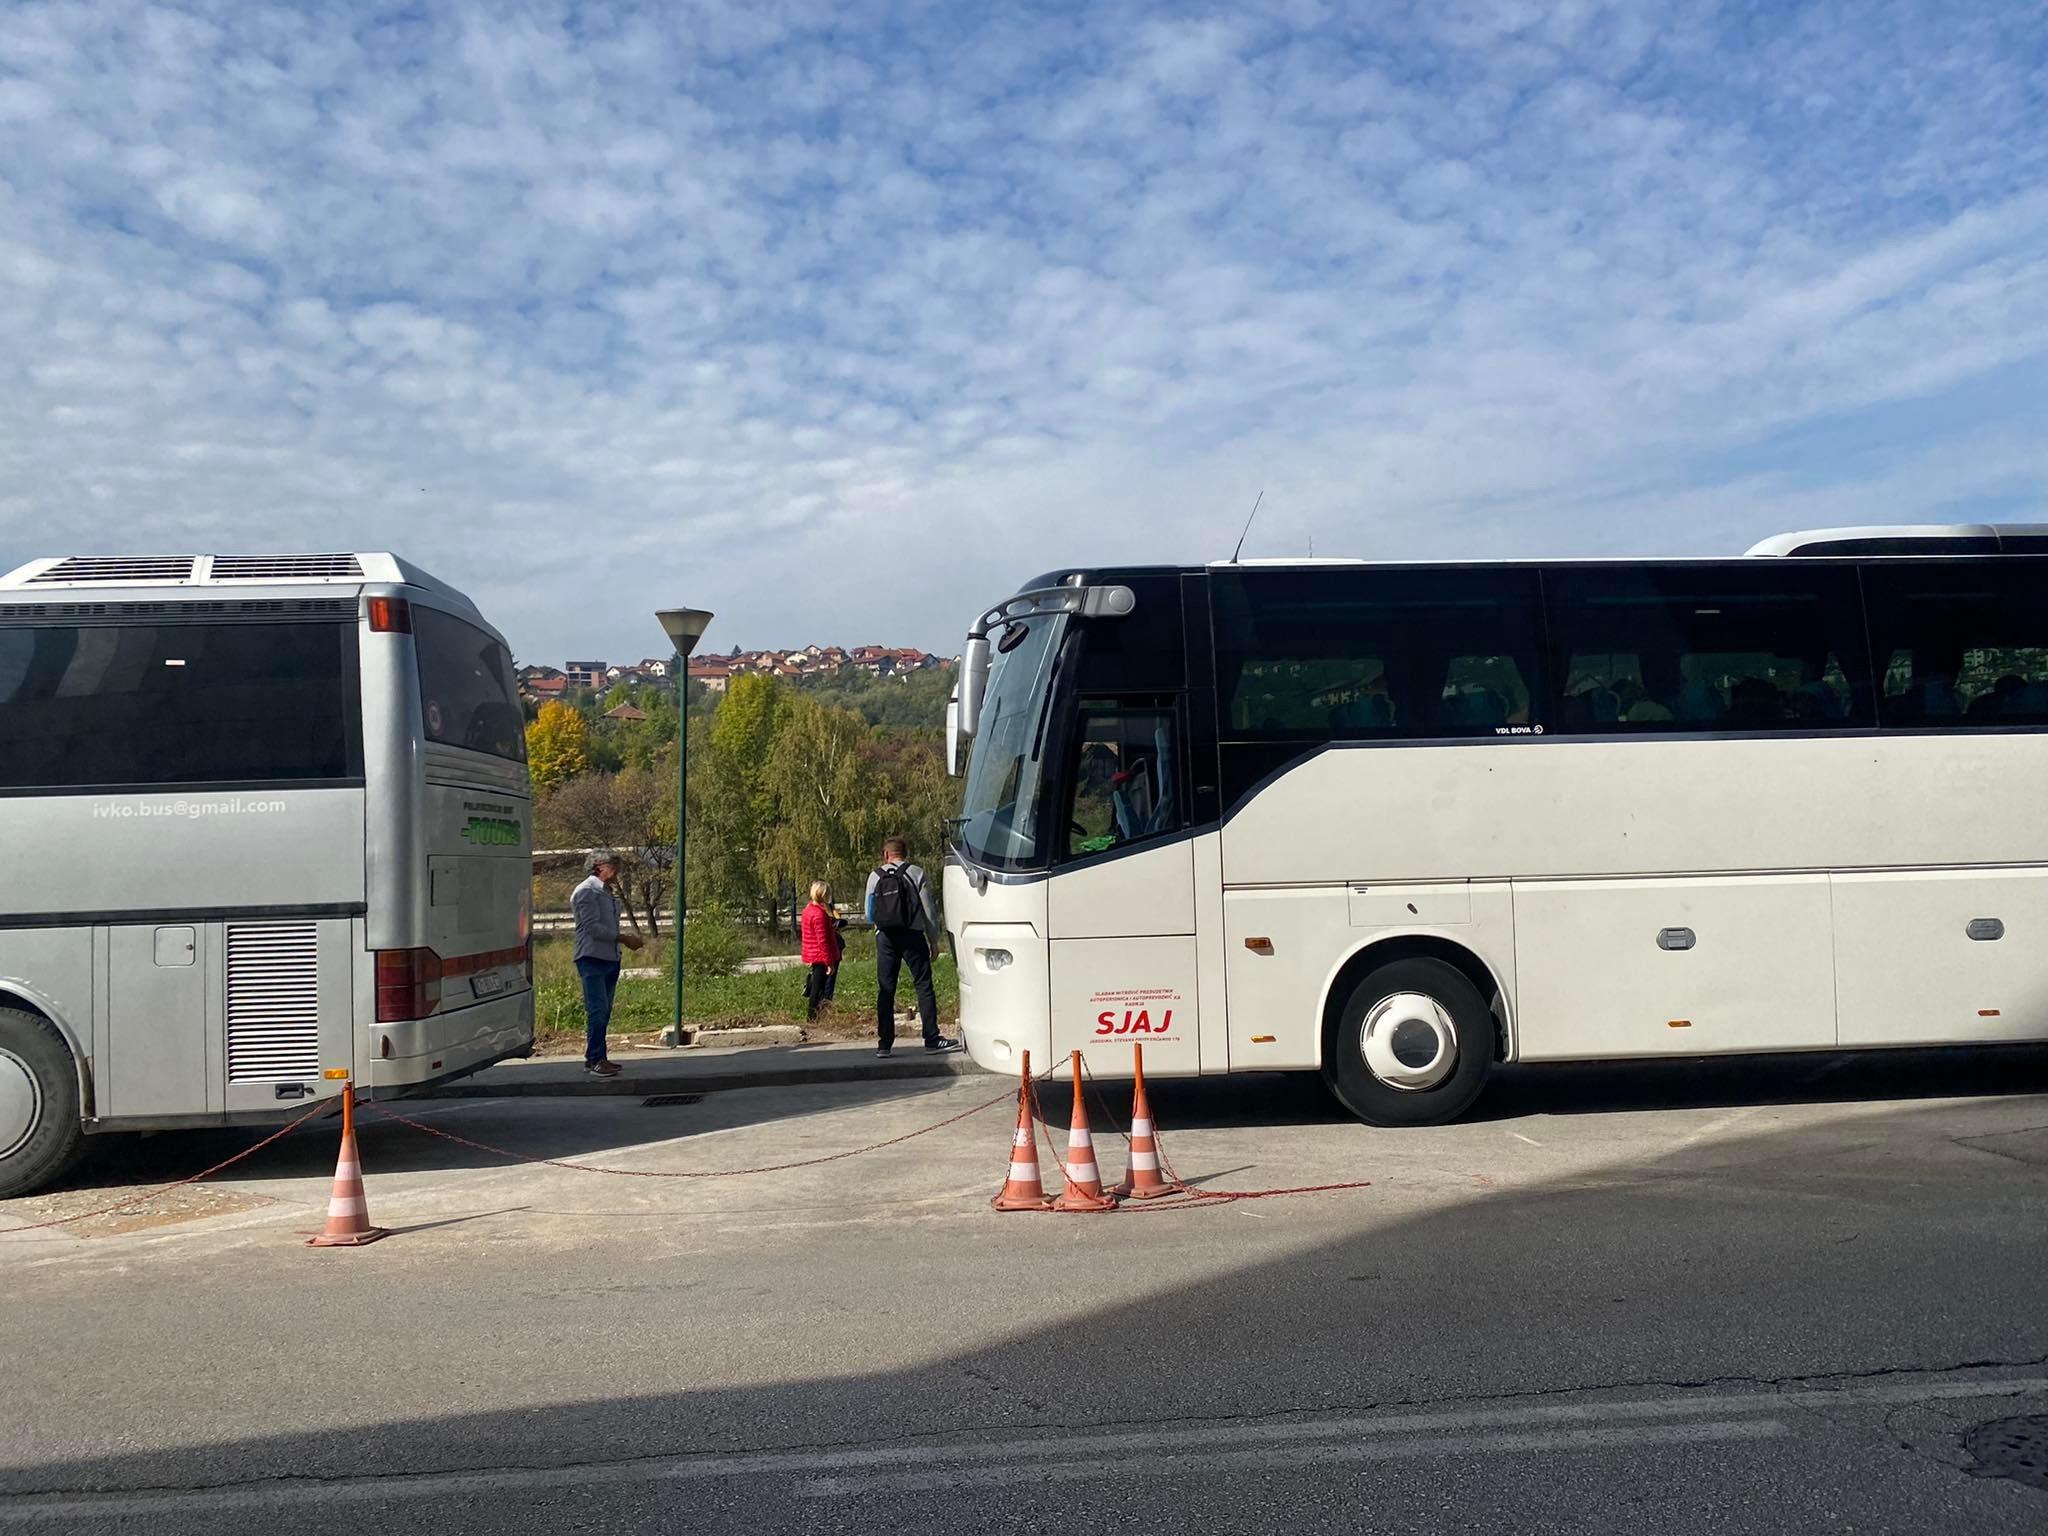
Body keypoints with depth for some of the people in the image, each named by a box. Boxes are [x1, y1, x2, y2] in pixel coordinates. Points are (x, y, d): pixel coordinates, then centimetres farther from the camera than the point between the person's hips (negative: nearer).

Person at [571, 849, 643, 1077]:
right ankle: (595, 1059, -8)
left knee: (604, 1011, 10)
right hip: (592, 958, -9)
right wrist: (623, 938, -14)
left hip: (610, 959, 9)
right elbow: (593, 928, -16)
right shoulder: (587, 891, -9)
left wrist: (628, 939, 8)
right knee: (597, 1010, -11)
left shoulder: (608, 893, 19)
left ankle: (595, 1058, 16)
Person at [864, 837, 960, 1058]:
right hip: (912, 936, -2)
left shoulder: (875, 876, 7)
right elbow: (928, 911, -2)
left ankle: (884, 1043, 5)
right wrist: (934, 941, 5)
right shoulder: (917, 874, 0)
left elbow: (869, 914, 9)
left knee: (885, 990, 6)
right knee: (924, 986, 2)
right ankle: (932, 1039, -1)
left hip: (885, 938, 2)